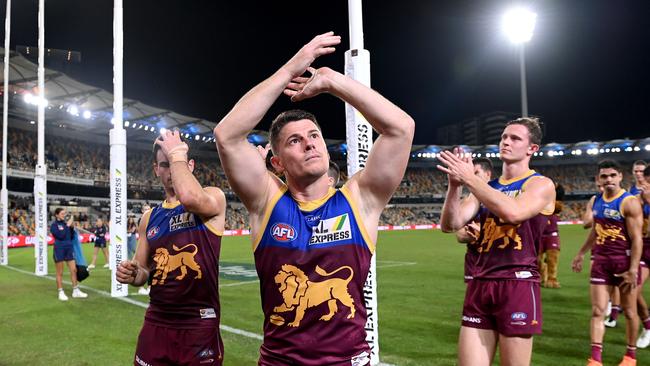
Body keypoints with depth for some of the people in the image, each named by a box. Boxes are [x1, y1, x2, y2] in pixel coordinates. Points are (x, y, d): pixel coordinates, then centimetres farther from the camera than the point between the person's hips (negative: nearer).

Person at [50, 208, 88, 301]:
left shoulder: (66, 223, 8)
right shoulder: (54, 225, -6)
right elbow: (61, 236, -19)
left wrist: (72, 227, -2)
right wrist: (67, 225, -14)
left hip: (69, 248, 5)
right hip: (59, 249, -5)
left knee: (74, 270, 4)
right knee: (60, 273, 4)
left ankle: (76, 291, 13)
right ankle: (61, 293, 13)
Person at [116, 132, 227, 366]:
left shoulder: (214, 198, -6)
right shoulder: (150, 217, 9)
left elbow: (190, 197, -31)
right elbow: (144, 272, 17)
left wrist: (176, 153, -15)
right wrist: (132, 274, -7)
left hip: (198, 327, -4)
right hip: (155, 325, 5)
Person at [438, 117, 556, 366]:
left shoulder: (541, 185, 0)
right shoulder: (485, 188, 15)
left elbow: (513, 212, -23)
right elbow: (450, 225, 4)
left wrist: (469, 178, -19)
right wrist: (455, 185, -10)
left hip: (517, 285, -5)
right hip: (479, 285, 5)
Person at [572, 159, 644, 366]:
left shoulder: (629, 203, -12)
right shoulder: (596, 201, 7)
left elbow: (636, 238, -15)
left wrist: (633, 269, -21)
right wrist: (581, 254, 23)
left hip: (624, 261, -5)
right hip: (601, 260, 5)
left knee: (629, 311, 10)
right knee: (597, 311, 0)